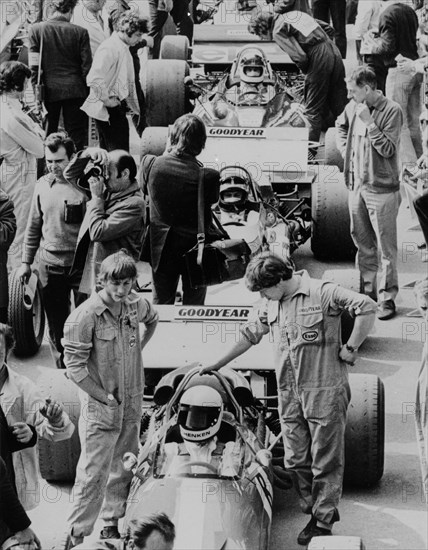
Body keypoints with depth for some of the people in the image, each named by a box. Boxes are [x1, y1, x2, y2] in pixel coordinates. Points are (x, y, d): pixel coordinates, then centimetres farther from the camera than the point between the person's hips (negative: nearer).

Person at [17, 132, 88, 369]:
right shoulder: (43, 185, 5)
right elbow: (34, 226, 14)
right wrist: (26, 261, 15)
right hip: (50, 264, 5)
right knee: (56, 323, 13)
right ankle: (62, 369, 26)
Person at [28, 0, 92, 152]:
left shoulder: (35, 29, -4)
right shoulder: (80, 32, -5)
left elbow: (34, 64, -5)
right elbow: (87, 64, -4)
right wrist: (85, 87, 6)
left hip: (49, 88, 1)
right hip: (75, 89, 0)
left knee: (46, 134, 9)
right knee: (76, 133, 4)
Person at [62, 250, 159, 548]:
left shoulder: (137, 304, -1)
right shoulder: (85, 316, -20)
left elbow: (153, 320, 25)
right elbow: (75, 367, -17)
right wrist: (105, 398, -14)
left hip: (132, 404, 6)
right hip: (100, 406, -6)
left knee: (125, 467, 16)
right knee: (93, 473, -5)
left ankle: (113, 524, 30)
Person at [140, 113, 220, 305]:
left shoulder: (150, 164, -17)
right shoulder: (208, 176, -24)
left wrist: (167, 154, 5)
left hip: (161, 248, 2)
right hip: (195, 246, -2)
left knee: (161, 303, 19)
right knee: (193, 306, 16)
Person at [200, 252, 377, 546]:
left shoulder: (322, 292, -11)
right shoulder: (270, 305, 10)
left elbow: (367, 307, -18)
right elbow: (249, 335, 24)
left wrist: (349, 349, -14)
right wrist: (217, 364, 30)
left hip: (325, 392, -7)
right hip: (289, 395, 7)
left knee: (326, 459, 0)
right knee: (296, 460, 7)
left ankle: (322, 521, 7)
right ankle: (317, 507, 21)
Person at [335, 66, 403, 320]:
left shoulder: (392, 111, -15)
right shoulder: (353, 108, 4)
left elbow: (388, 149, -19)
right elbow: (341, 126, 25)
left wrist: (368, 122, -23)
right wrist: (346, 150, 12)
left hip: (382, 189, -7)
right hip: (357, 185, 7)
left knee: (386, 246, -1)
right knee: (362, 241, 16)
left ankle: (387, 298, 5)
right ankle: (367, 289, 28)